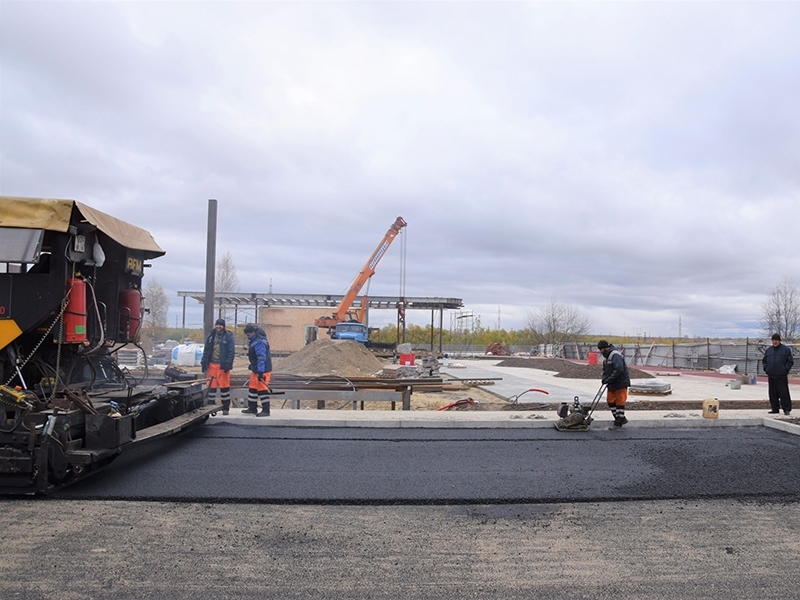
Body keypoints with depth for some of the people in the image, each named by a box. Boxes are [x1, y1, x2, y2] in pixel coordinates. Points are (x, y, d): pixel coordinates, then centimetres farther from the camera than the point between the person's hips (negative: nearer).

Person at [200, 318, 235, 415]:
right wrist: (204, 363, 8)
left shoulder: (228, 336, -2)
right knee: (211, 386, 6)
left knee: (224, 386, -2)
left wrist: (228, 364, -14)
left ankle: (225, 407, 7)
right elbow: (206, 350, 16)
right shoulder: (211, 336, 12)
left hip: (222, 366, -4)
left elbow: (231, 351, -7)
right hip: (212, 365, 4)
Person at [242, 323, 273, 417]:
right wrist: (252, 366, 29)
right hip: (255, 370, 11)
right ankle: (252, 408, 27)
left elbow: (261, 358, -28)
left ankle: (266, 410, -3)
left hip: (262, 370, -11)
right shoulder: (253, 341, 13)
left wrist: (260, 371, -32)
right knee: (252, 388, 16)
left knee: (262, 389, -8)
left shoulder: (259, 343, -21)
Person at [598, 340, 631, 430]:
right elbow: (605, 370, 20)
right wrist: (604, 378, 1)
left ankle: (618, 423, 5)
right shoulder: (606, 356, 12)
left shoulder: (615, 355, -20)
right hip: (612, 384, 10)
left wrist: (609, 379, -26)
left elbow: (619, 370, -30)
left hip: (620, 383, -10)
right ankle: (621, 419, 24)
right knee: (610, 401, 12)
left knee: (619, 402, -2)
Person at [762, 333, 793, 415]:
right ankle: (775, 409, 14)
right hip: (771, 376, 4)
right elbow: (764, 361, 19)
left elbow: (790, 361, 0)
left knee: (784, 393, -6)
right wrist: (766, 369, 7)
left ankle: (786, 409, 0)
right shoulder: (768, 350, 12)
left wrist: (785, 369, -8)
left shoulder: (786, 349, 0)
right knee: (773, 394, 7)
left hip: (782, 376, -4)